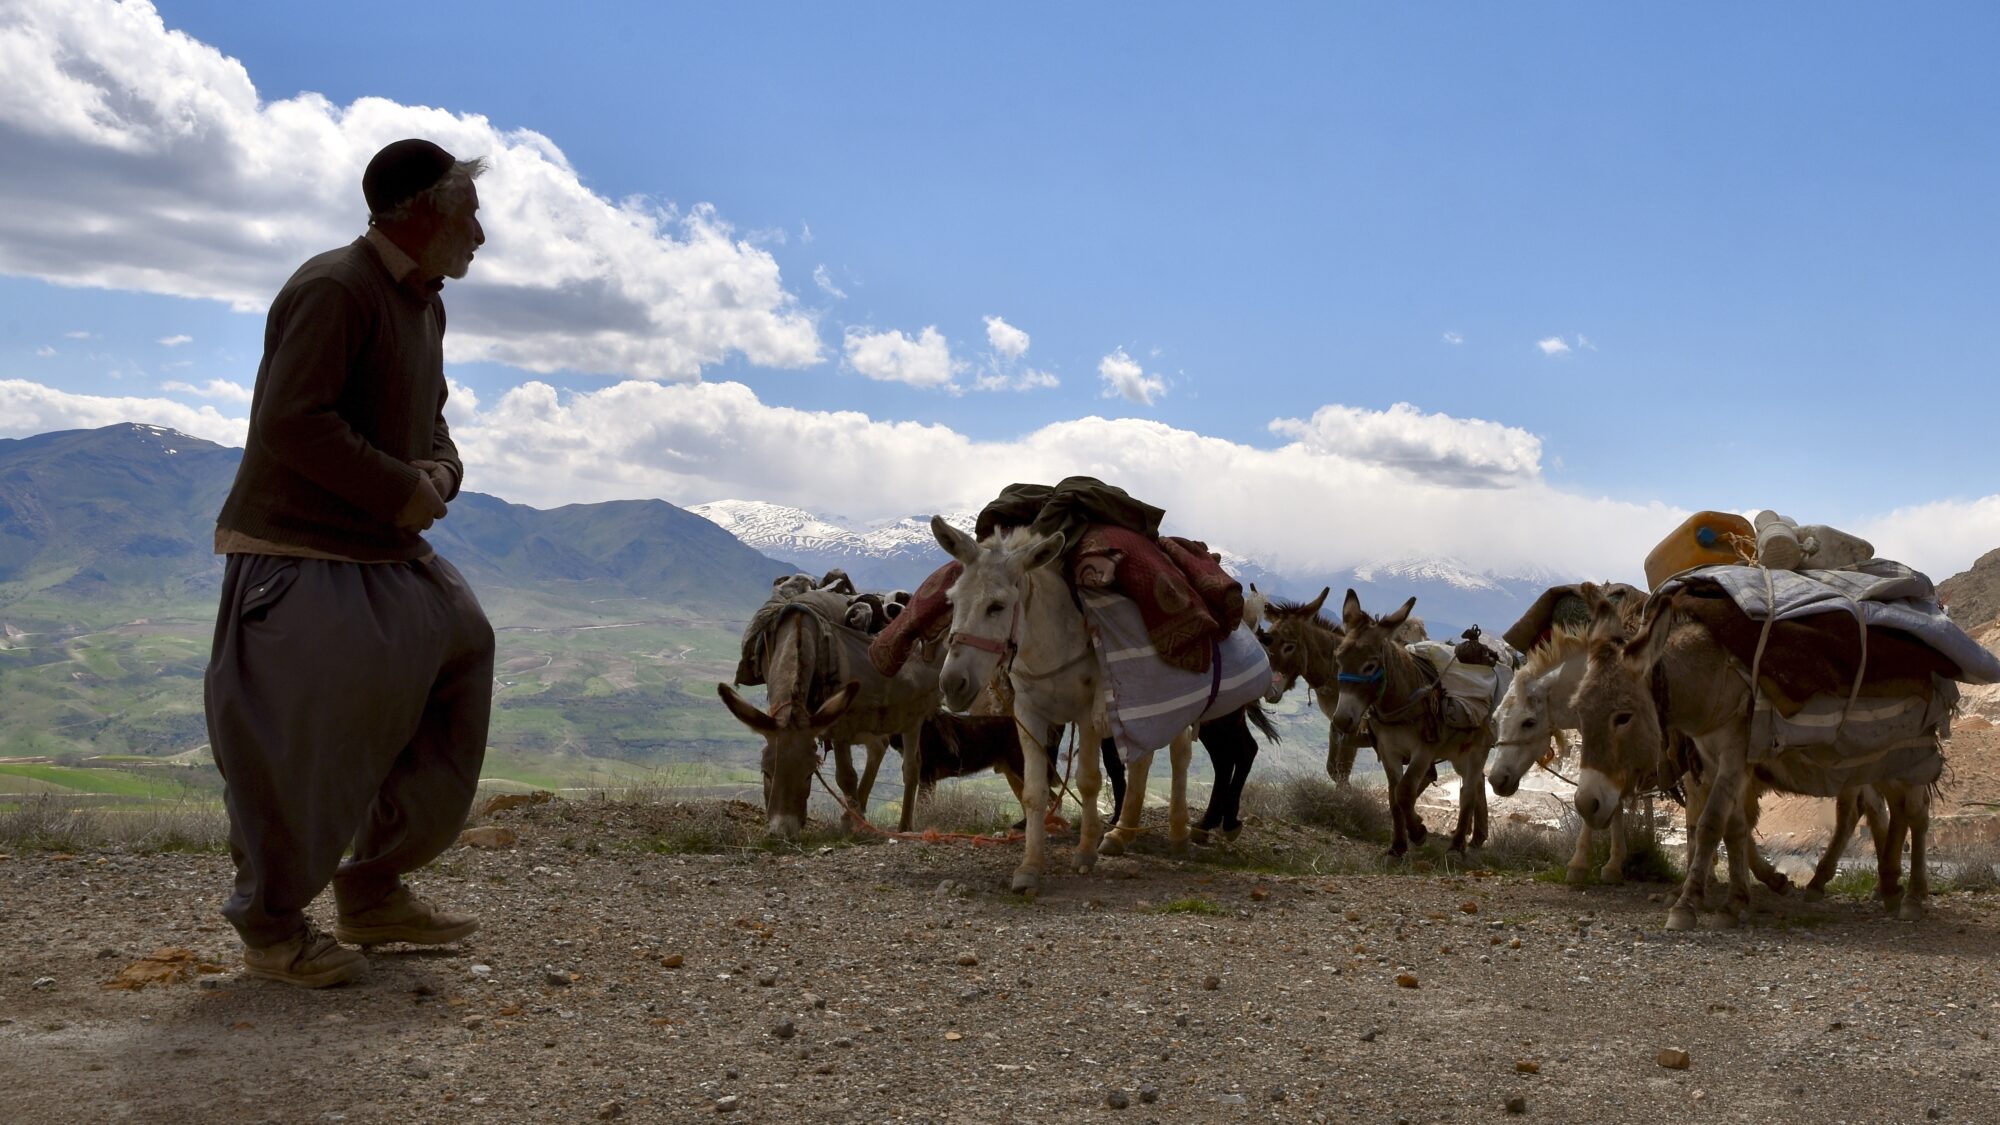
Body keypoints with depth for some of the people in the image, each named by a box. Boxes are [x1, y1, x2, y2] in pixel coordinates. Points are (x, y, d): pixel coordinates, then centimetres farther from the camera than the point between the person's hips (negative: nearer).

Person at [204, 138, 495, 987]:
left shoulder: (425, 305, 14)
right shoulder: (332, 289, -17)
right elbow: (290, 422, -26)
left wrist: (440, 471, 1)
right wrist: (400, 491, -20)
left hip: (385, 558, 10)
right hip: (297, 558, -10)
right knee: (297, 748, -8)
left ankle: (374, 896, 22)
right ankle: (271, 931, 9)